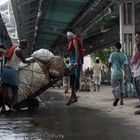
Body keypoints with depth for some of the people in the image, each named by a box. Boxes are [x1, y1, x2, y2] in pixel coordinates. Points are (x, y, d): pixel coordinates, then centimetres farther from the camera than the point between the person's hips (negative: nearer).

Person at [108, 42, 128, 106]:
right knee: (121, 87, 12)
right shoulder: (124, 55, 5)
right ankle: (121, 101, 11)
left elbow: (110, 63, -3)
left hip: (114, 73, -3)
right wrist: (126, 74, -2)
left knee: (114, 87, 1)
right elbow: (125, 65, -1)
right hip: (121, 73, 3)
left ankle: (116, 97, -25)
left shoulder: (113, 54, -5)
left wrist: (109, 69, 17)